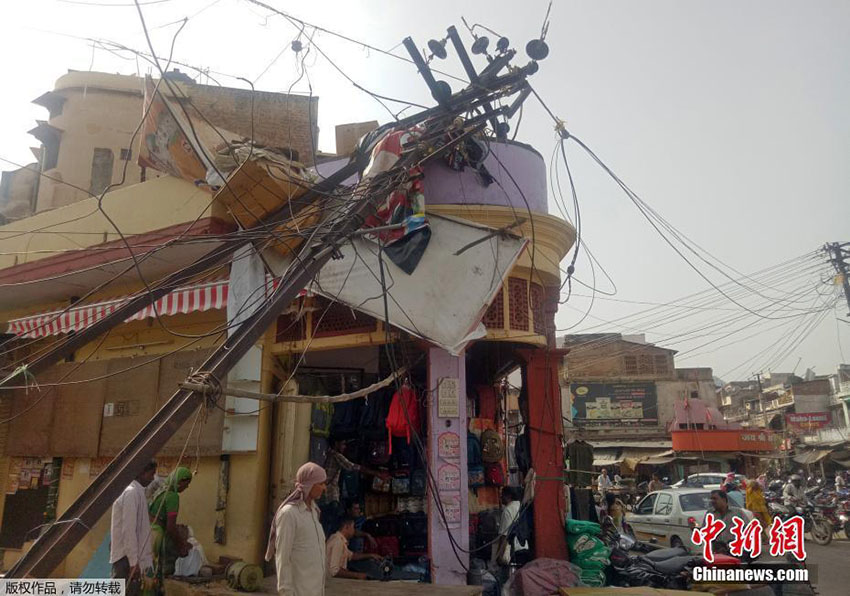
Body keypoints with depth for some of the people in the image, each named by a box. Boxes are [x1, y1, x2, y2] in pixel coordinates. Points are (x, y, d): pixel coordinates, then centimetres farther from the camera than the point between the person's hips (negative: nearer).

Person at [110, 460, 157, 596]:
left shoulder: (137, 492, 14)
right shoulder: (132, 492, -14)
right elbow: (128, 529, -20)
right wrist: (134, 561, -21)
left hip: (130, 556, 9)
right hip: (127, 557, -9)